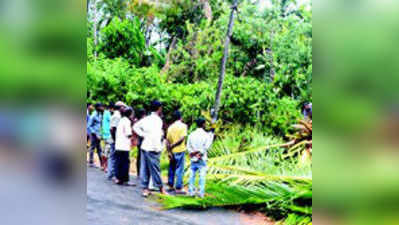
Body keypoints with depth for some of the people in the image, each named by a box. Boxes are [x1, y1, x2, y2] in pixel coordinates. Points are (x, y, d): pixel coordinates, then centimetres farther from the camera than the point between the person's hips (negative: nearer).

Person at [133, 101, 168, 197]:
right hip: (152, 149, -8)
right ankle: (161, 188, 12)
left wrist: (143, 135, 12)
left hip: (144, 146, 8)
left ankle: (145, 188, 14)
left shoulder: (146, 119, 10)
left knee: (144, 169, 9)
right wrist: (157, 148, -17)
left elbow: (135, 126, 19)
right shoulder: (157, 120, -13)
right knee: (155, 169, 2)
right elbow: (156, 135, -23)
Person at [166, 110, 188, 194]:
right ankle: (178, 188, -1)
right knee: (179, 170, -2)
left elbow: (168, 140, 2)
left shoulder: (170, 127, 6)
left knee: (171, 168, 17)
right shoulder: (183, 126, -6)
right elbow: (182, 138, -16)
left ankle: (170, 185, 24)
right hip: (180, 150, -5)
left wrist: (169, 151, 1)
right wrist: (173, 145, -11)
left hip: (172, 151, 5)